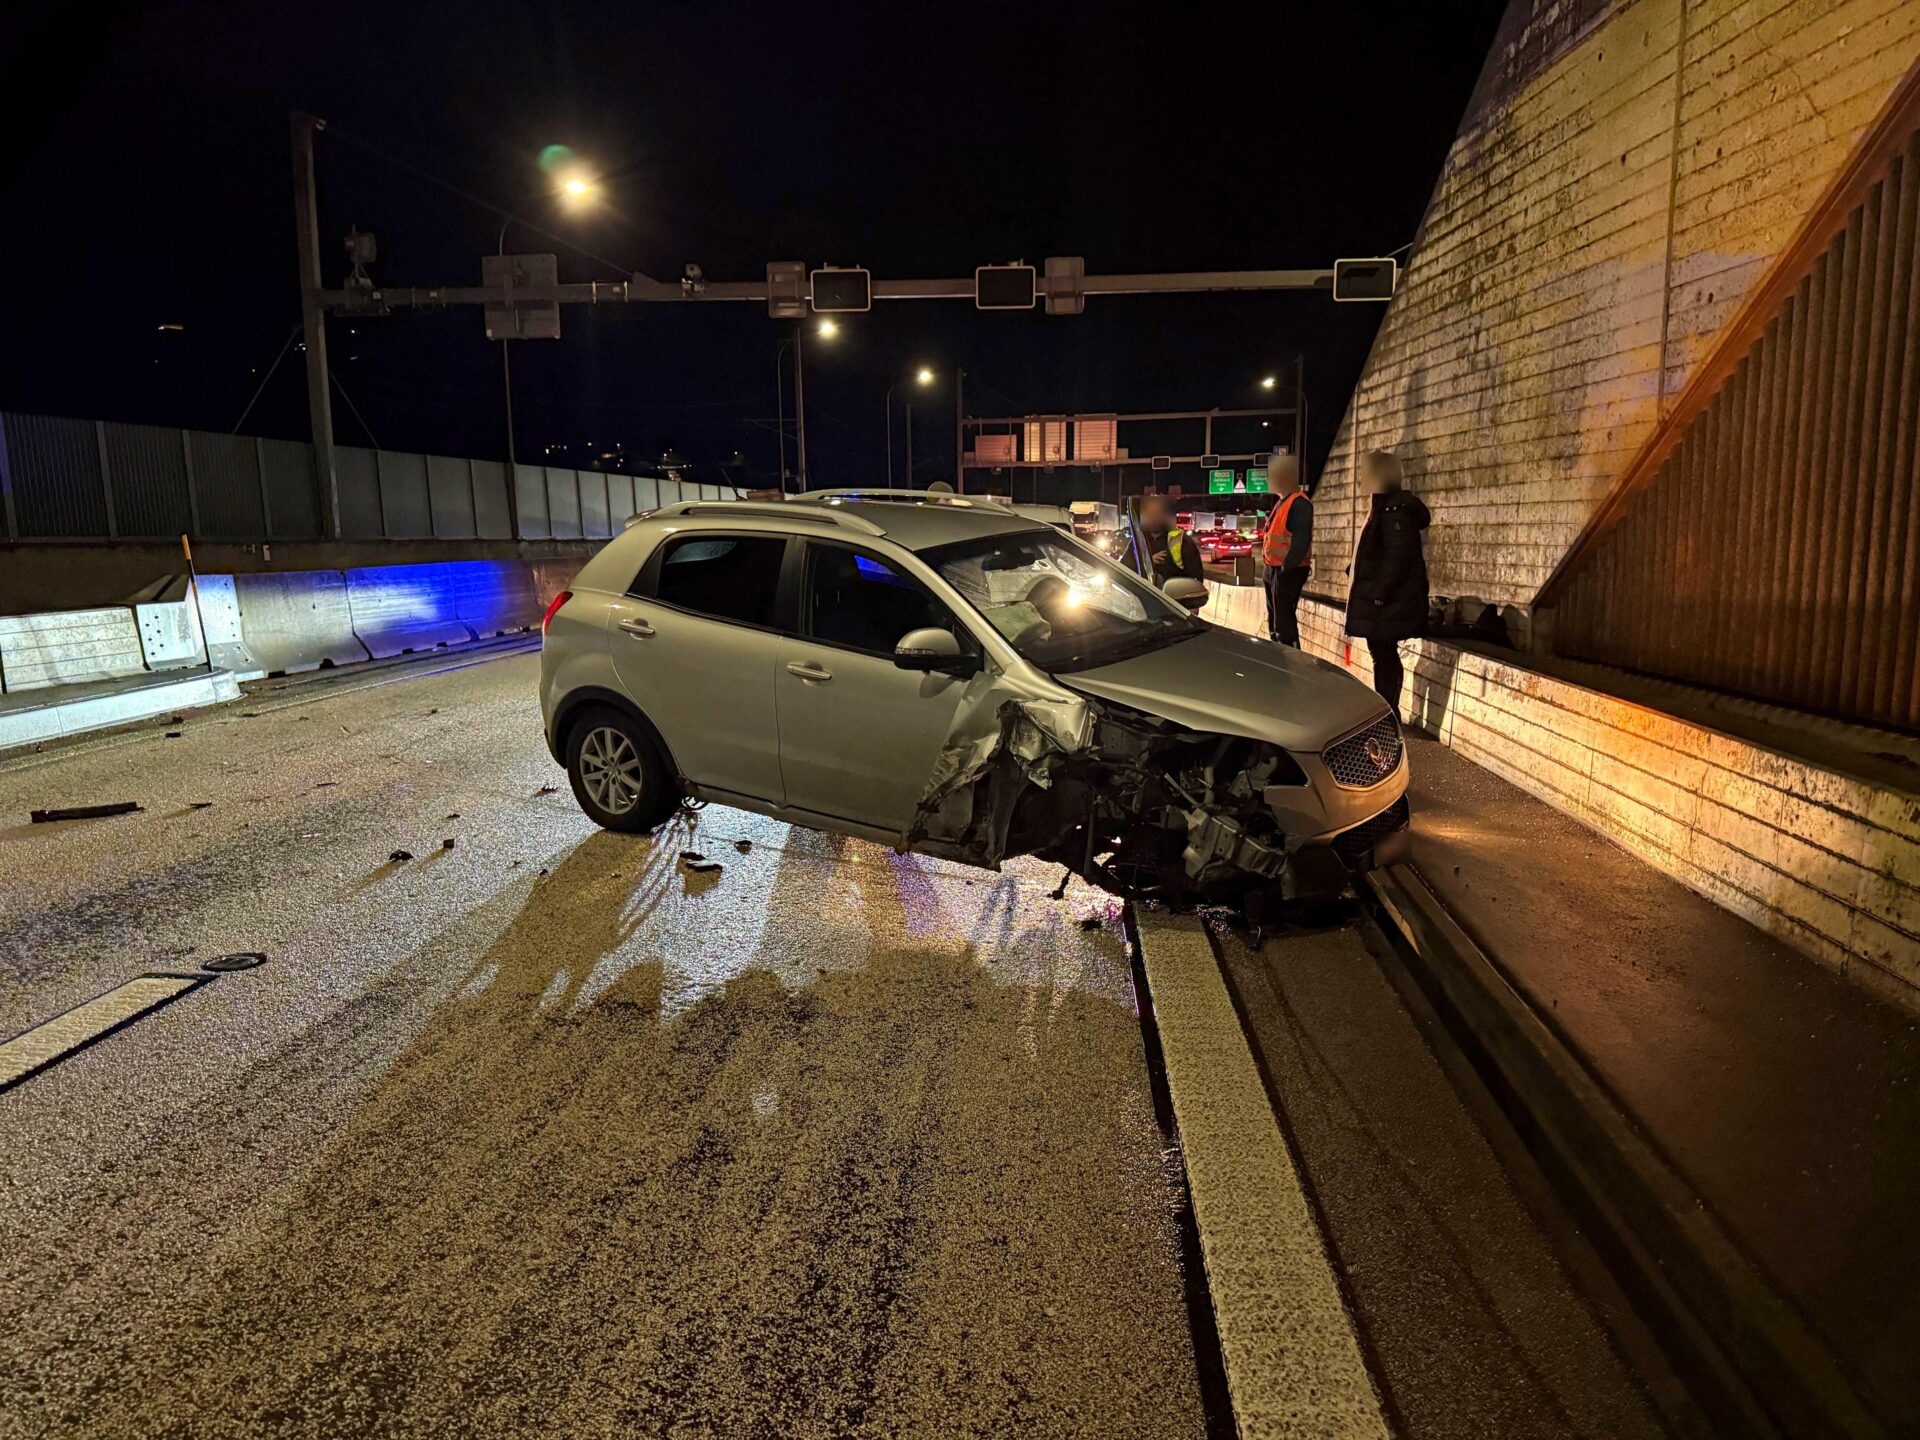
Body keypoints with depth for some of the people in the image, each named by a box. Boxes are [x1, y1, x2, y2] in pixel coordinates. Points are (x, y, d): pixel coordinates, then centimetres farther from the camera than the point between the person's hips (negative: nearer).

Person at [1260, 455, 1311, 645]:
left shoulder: (1300, 503, -15)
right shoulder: (1282, 502, 17)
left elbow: (1302, 539, -22)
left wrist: (1287, 567, -26)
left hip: (1289, 570, -10)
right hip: (1274, 569, 10)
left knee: (1283, 621, -10)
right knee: (1274, 619, 17)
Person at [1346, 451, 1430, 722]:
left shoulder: (1397, 510, -16)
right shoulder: (1382, 507, 16)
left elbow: (1397, 557, -22)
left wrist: (1379, 594, -22)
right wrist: (1354, 573, 13)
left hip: (1389, 600, -10)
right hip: (1375, 597, 10)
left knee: (1385, 654, -5)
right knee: (1379, 653, 14)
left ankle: (1390, 716, 1)